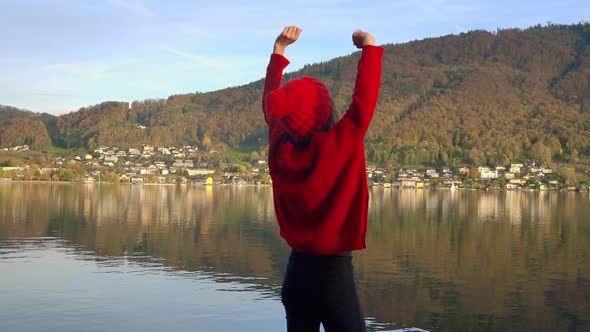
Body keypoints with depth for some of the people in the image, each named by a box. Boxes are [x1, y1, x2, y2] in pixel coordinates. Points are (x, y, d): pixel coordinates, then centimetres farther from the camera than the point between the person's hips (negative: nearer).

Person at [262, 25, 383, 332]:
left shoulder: (280, 148, -3)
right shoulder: (340, 144, -18)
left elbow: (271, 102, 12)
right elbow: (365, 97, -12)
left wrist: (279, 49, 19)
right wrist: (369, 47, -1)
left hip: (297, 269, 6)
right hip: (333, 269, -6)